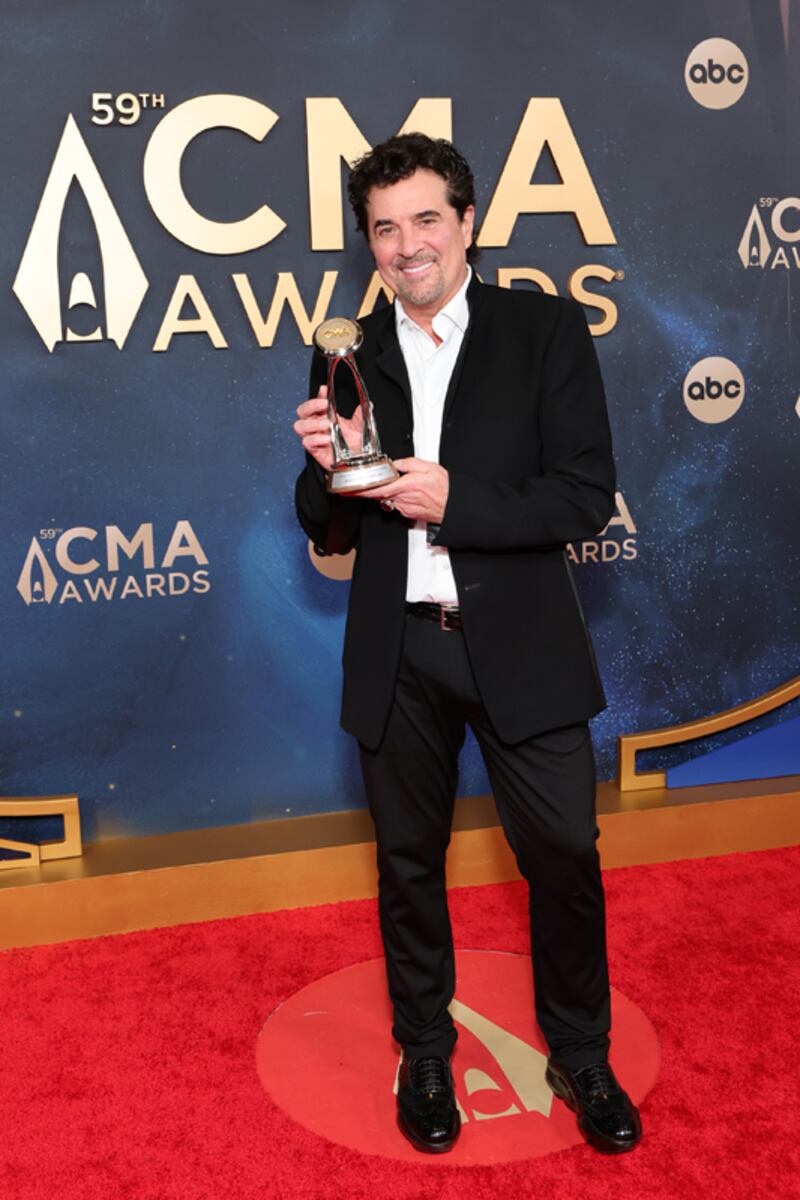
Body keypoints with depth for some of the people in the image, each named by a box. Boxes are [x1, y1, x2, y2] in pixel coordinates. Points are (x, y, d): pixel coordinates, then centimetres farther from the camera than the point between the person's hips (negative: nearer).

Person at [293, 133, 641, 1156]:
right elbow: (329, 534, 8)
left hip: (520, 648, -2)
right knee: (408, 861, 15)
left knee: (564, 857, 7)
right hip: (397, 658, 3)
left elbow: (587, 496, -10)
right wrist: (328, 469, -13)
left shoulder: (547, 330, -2)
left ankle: (580, 1058, 32)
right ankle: (423, 1052, 38)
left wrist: (455, 500, -20)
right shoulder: (349, 358, 6)